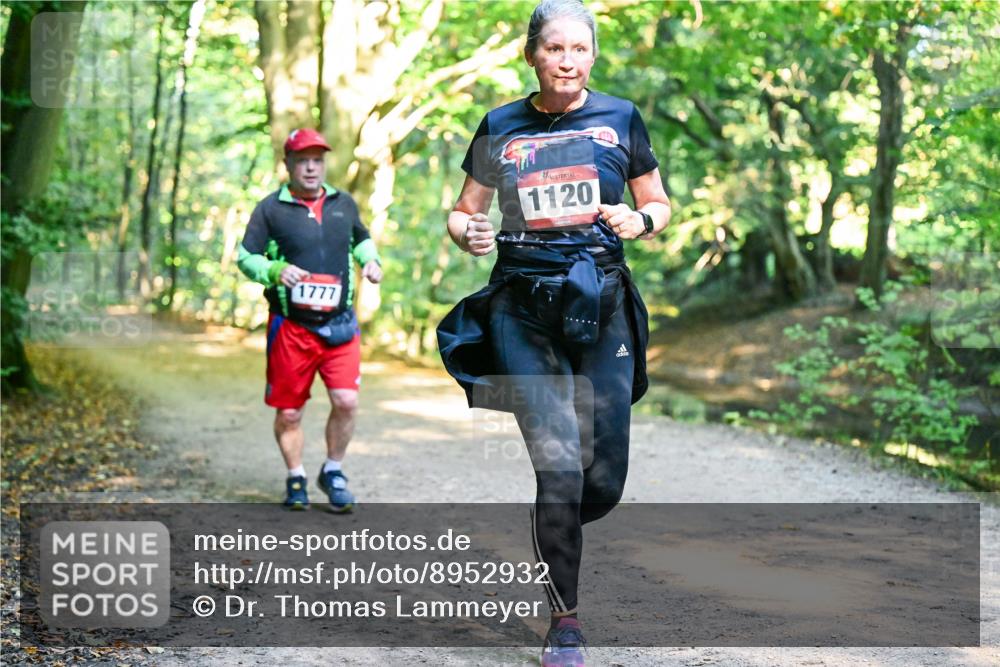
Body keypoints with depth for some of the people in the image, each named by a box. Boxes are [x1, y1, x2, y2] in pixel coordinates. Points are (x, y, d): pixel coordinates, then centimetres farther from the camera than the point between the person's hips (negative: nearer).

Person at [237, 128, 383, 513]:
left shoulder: (343, 204, 12)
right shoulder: (270, 209, 0)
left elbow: (362, 239, 29)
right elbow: (245, 257, -1)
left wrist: (370, 260, 8)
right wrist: (275, 271, -20)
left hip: (339, 325, 2)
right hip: (290, 326, -2)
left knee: (346, 402, -9)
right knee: (289, 413, 4)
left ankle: (333, 472, 14)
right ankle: (295, 480, 25)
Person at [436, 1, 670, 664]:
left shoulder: (620, 118, 6)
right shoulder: (500, 127, 6)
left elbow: (661, 205, 14)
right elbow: (463, 211, 15)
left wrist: (639, 220, -8)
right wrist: (469, 232, -8)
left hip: (602, 308, 1)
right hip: (524, 312, -1)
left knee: (605, 482, -2)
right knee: (561, 466, -14)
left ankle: (551, 538, 34)